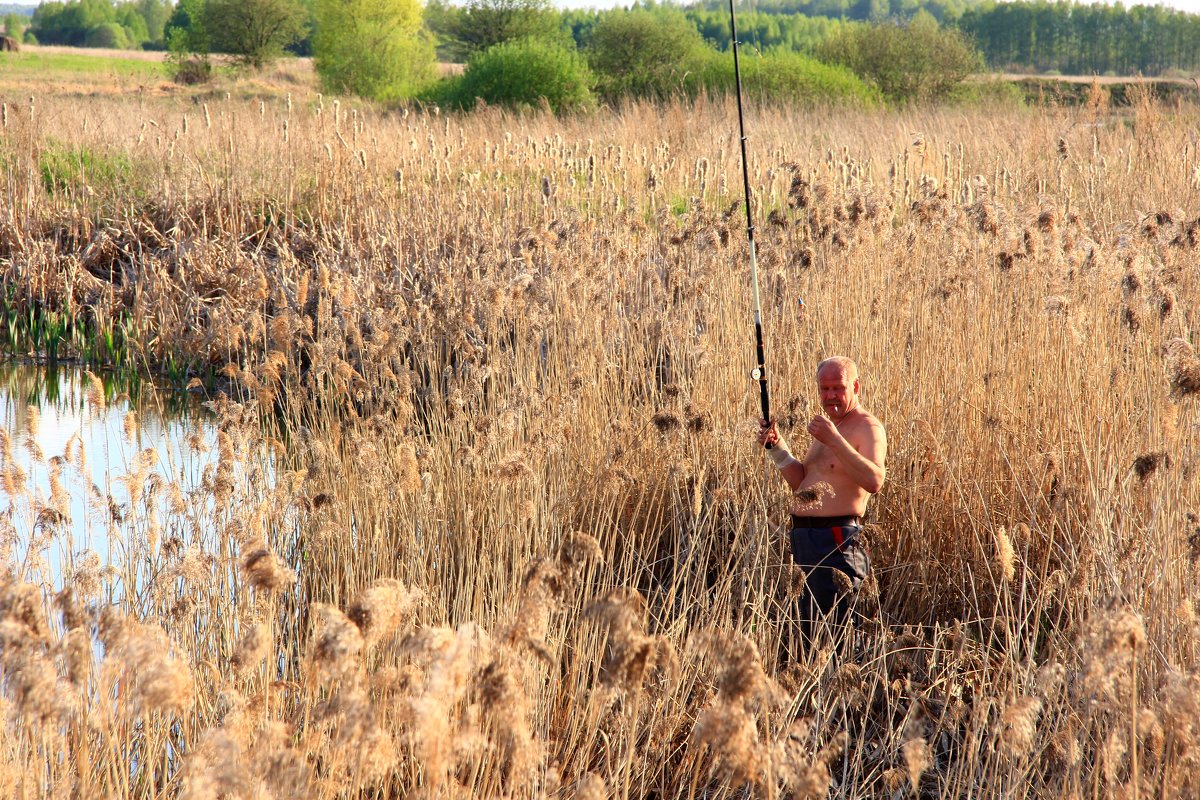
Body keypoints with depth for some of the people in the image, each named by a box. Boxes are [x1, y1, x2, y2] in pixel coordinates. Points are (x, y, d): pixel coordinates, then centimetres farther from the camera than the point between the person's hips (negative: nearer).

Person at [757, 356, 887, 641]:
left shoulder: (867, 428, -10)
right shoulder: (826, 426, 20)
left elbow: (874, 481, -27)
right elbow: (800, 482, 21)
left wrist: (834, 440, -30)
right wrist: (777, 447, 6)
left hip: (835, 541, -10)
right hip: (805, 538, 10)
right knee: (807, 631, 16)